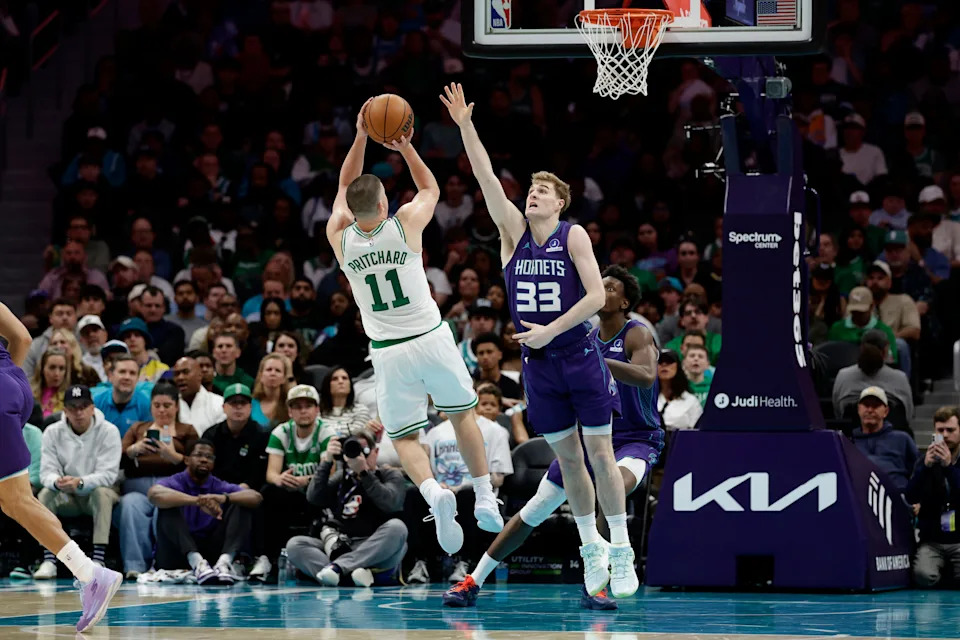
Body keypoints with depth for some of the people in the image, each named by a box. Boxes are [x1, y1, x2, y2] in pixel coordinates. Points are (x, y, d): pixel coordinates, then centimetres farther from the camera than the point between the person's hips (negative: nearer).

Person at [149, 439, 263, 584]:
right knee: (169, 507, -24)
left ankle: (224, 561, -35)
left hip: (212, 552, 3)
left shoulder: (220, 487, 9)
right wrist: (197, 501, -37)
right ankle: (196, 562, -45)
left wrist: (224, 498, -29)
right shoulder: (174, 483, 1)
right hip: (179, 553, -3)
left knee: (242, 507, -9)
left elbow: (256, 497, -8)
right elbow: (154, 494, -25)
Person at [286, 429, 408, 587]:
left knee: (396, 527, -33)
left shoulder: (391, 476, 11)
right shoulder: (342, 477, 18)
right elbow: (314, 497, 1)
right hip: (342, 549, 3)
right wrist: (327, 462, -7)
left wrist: (363, 472, -18)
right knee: (295, 544, -19)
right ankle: (350, 574, -43)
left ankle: (338, 566, -37)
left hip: (377, 554, -3)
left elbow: (390, 503, -12)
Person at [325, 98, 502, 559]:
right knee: (461, 413, 22)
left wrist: (362, 136, 9)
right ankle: (485, 499, 20)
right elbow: (430, 188, 11)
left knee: (404, 437, 8)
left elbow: (345, 187, 12)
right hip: (432, 339, 0)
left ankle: (434, 494, -21)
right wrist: (404, 146, 9)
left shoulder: (339, 236, -7)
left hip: (389, 352, 0)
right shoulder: (406, 224, -12)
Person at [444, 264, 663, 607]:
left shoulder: (636, 335, -13)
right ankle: (474, 582, 10)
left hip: (636, 440, -6)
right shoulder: (587, 338, 6)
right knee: (535, 509, 2)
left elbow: (646, 377, -35)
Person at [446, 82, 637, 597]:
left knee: (599, 453, -2)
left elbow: (597, 295, -13)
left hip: (579, 355, -4)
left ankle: (622, 553, 4)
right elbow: (486, 179, -6)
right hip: (538, 362, 4)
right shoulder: (514, 233, 3)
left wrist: (549, 330, -17)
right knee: (567, 458, 9)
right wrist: (464, 126, -16)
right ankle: (592, 549, 20)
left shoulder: (574, 236, -6)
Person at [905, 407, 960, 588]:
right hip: (932, 541, 1)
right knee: (924, 576, -29)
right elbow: (911, 498, -6)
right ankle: (944, 570, 7)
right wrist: (926, 466, -19)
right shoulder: (926, 462, 8)